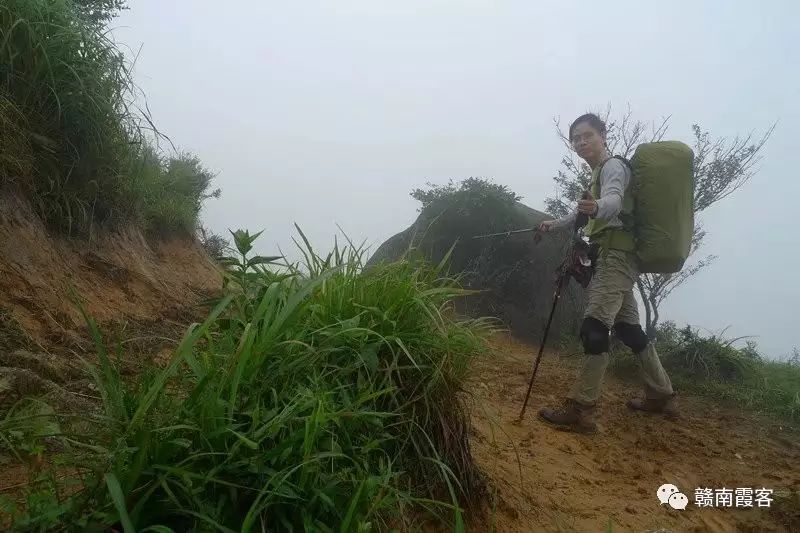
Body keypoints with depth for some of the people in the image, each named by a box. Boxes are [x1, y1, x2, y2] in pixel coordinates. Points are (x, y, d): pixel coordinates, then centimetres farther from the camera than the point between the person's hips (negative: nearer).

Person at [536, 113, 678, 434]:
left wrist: (596, 207, -51)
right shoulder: (599, 172, 25)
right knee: (628, 328, 16)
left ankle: (580, 410, -21)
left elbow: (613, 200, -29)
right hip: (616, 255, 11)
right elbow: (586, 213, 38)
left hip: (616, 254, -11)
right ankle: (662, 396, 28)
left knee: (594, 328, -19)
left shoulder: (613, 166, -6)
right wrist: (554, 225, 42)